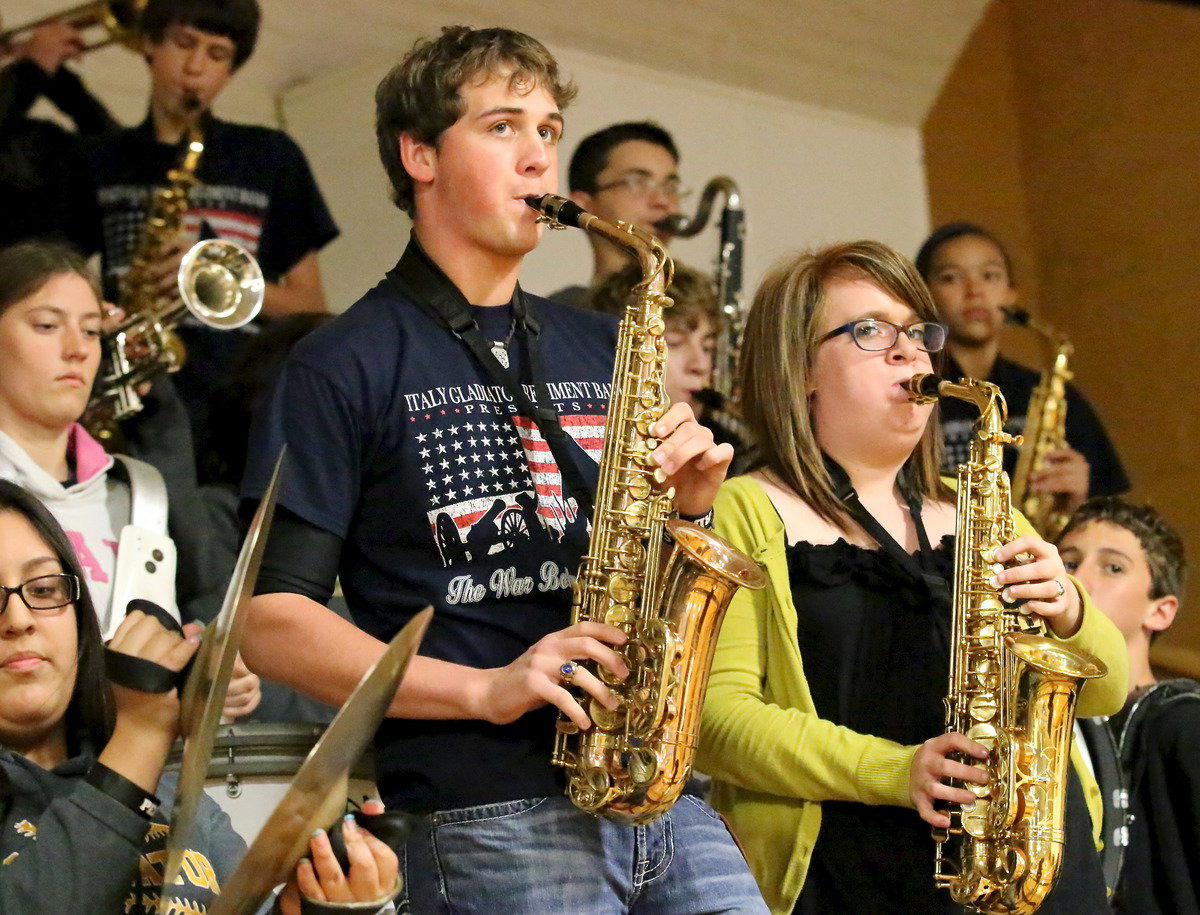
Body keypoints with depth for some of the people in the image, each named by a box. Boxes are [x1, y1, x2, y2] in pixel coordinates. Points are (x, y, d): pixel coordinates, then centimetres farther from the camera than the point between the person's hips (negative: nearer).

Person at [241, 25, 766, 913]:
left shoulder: (601, 349, 18)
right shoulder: (346, 365, 1)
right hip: (486, 816, -5)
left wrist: (689, 505, 1)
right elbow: (272, 620, -6)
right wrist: (483, 689, -15)